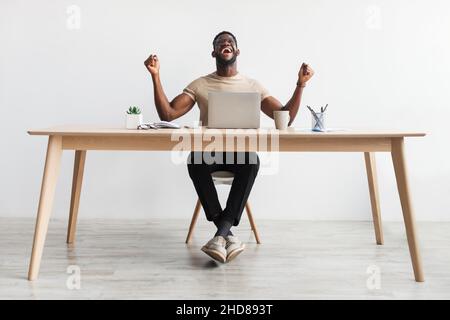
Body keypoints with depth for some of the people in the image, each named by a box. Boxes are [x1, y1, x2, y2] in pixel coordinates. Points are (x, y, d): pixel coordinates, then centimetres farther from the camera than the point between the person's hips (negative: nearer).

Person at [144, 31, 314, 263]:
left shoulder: (253, 86, 12)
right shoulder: (199, 85, 12)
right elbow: (167, 115, 1)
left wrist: (300, 84, -8)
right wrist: (156, 77, -7)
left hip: (240, 151, 0)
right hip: (209, 150, 0)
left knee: (252, 160, -36)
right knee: (195, 159, -35)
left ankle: (221, 234, -33)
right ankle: (228, 235, -30)